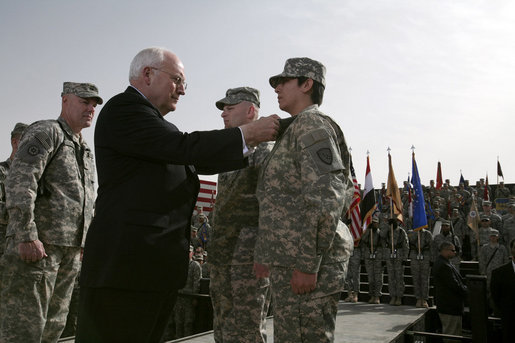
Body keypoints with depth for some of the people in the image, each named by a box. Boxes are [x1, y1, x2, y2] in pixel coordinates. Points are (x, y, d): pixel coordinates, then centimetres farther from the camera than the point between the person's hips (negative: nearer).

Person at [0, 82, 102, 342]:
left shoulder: (85, 151, 22)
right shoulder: (45, 132, -3)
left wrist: (86, 243, 20)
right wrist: (26, 236, -24)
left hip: (70, 250, 8)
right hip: (37, 245, -8)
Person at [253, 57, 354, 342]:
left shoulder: (312, 124, -8)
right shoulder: (293, 131, 23)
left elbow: (327, 196, -21)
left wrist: (308, 264, -22)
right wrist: (267, 253, 22)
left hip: (305, 265, -10)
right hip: (289, 261, 10)